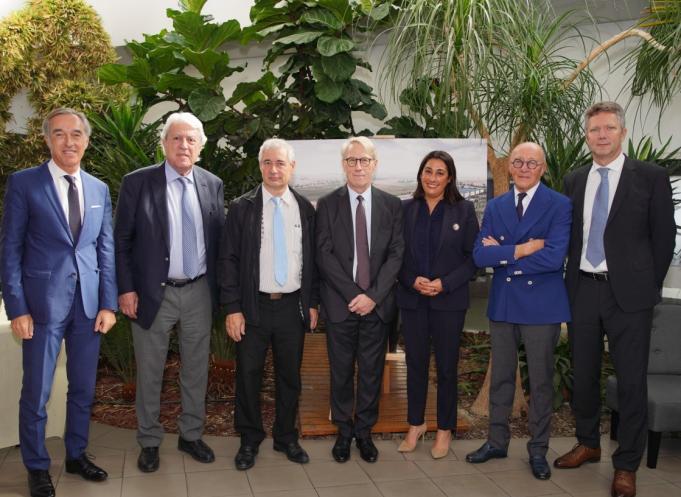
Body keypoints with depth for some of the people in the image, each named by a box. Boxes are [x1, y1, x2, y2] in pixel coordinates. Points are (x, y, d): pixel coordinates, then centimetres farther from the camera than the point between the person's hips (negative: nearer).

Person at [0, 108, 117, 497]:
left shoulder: (100, 189, 8)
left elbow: (106, 249, 9)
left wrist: (108, 303, 2)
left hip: (89, 302, 4)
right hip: (44, 300, -4)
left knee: (84, 388, 14)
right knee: (37, 392, 6)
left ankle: (77, 454, 32)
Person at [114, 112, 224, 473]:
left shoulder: (212, 185, 3)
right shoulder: (137, 182, -6)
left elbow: (219, 239, 8)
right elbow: (121, 240, -4)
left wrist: (221, 287, 4)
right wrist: (125, 289, -9)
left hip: (199, 292, 3)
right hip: (153, 293, -3)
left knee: (196, 369, 14)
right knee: (149, 372, 10)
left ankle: (191, 435, 32)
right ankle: (149, 441, 27)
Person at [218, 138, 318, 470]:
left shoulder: (305, 209, 4)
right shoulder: (242, 208, -3)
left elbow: (313, 259, 9)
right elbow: (228, 260, -4)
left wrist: (313, 303, 5)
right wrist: (232, 308, -9)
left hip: (293, 306, 2)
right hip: (252, 306, -2)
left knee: (290, 376, 12)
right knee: (248, 376, 7)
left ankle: (286, 437, 30)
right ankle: (249, 440, 25)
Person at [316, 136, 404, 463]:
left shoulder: (391, 205, 4)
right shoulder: (327, 204, 0)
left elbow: (396, 254, 0)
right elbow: (324, 255, -6)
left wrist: (373, 295, -11)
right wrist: (353, 294, -13)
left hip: (377, 303, 1)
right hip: (340, 302, -1)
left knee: (372, 371, 9)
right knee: (341, 371, 9)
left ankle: (364, 431, 24)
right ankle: (343, 431, 25)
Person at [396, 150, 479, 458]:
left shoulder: (464, 210, -2)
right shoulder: (406, 209, 3)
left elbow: (473, 257, -3)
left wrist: (444, 283, -14)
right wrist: (413, 280, -11)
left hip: (449, 300, -2)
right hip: (412, 299, 2)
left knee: (447, 365, 6)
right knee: (415, 363, 10)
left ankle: (445, 429, 21)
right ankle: (415, 424, 25)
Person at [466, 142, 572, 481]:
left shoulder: (560, 206, -7)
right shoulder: (495, 207, 6)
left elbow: (554, 257, -21)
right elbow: (479, 255, -6)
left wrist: (503, 254, -12)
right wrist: (521, 249, -18)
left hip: (542, 304, -4)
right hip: (502, 304, 4)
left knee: (541, 380, 8)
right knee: (501, 377, 14)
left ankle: (538, 449, 24)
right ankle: (497, 441, 29)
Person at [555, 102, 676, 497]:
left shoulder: (651, 177, -3)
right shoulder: (574, 181, 9)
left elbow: (664, 237, 0)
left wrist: (649, 287, 0)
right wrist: (572, 281, 7)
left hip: (628, 293, -4)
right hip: (583, 289, 4)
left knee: (632, 380, 2)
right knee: (583, 374, 14)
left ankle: (627, 465, 16)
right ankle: (588, 444, 33)